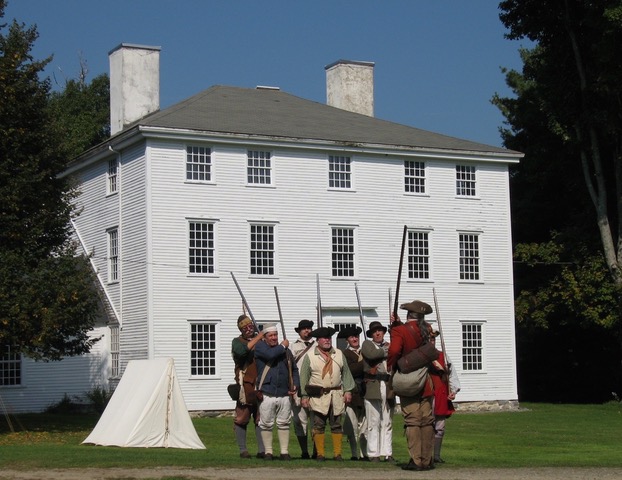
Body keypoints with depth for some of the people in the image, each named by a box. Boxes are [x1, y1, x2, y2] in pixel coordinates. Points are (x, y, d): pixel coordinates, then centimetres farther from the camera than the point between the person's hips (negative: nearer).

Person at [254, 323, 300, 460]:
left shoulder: (286, 351, 14)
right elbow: (270, 354, -20)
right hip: (267, 395, -4)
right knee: (266, 424, 1)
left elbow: (294, 369, 20)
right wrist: (282, 346, -4)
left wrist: (295, 385, 5)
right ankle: (268, 452, 11)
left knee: (284, 424, 6)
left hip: (284, 394, 4)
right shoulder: (260, 347, 0)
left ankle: (284, 452, 13)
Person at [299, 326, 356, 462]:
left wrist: (348, 391, 6)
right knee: (319, 425, -3)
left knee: (337, 425, 4)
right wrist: (304, 396, -2)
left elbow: (346, 373, 14)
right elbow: (304, 377, 2)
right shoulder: (310, 356, 2)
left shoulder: (339, 354, 11)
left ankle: (337, 453, 8)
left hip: (337, 395, 3)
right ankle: (320, 454, 3)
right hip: (318, 396, -3)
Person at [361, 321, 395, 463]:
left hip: (388, 388, 4)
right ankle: (373, 454, -1)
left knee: (387, 423, 5)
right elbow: (371, 354, -14)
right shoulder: (367, 344, 7)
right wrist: (386, 351, -2)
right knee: (373, 423, -4)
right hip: (373, 388, -4)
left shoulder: (388, 346, 19)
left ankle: (387, 453, 8)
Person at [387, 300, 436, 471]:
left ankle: (416, 461, -3)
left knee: (412, 422, -2)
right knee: (427, 421, 8)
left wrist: (390, 367, -10)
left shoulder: (400, 331, -12)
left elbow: (394, 350, -25)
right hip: (426, 383, 5)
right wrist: (397, 324, 14)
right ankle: (427, 460, 10)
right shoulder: (427, 329, 6)